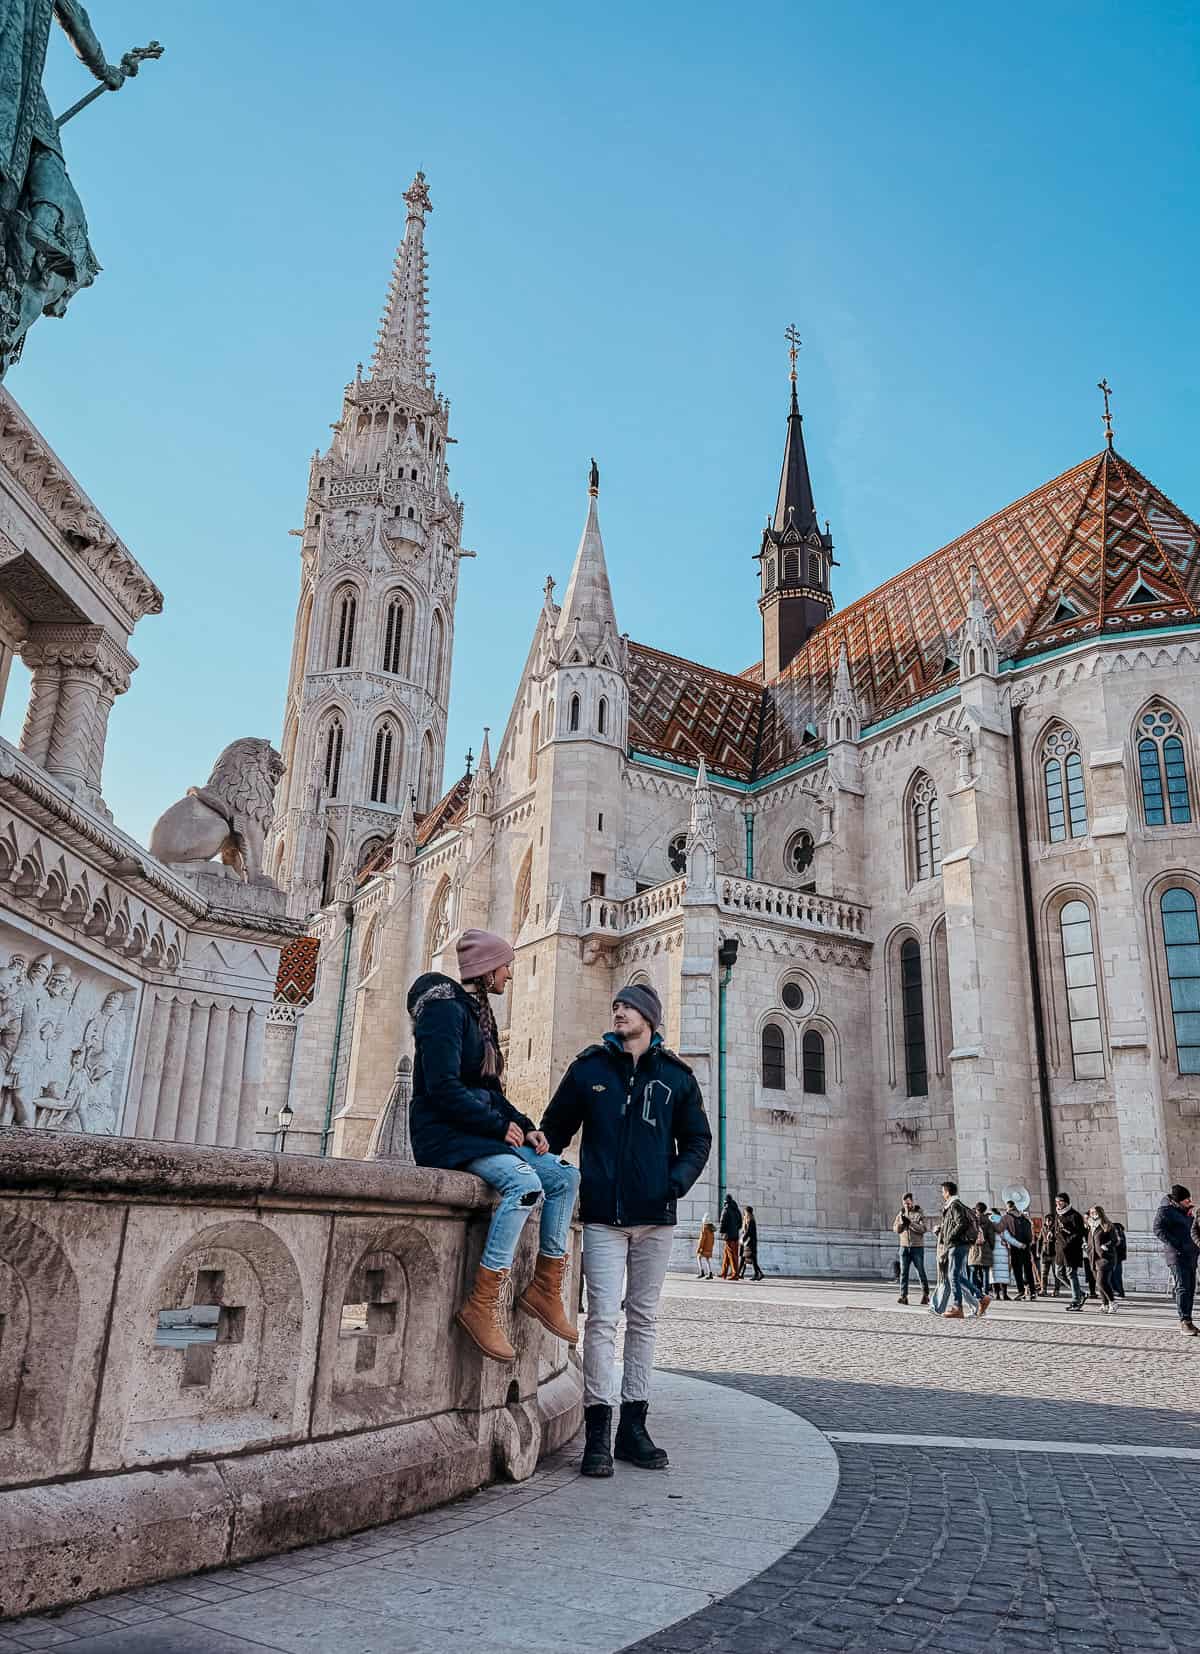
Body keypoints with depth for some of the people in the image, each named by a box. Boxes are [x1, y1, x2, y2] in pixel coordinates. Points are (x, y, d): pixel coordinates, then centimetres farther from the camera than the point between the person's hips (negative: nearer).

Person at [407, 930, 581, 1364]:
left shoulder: (477, 1013, 18)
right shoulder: (446, 1009, -12)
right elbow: (442, 1088, -22)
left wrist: (524, 1127, 5)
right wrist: (500, 1126, -17)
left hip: (481, 1131, 9)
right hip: (445, 1133, -9)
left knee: (564, 1176, -2)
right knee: (524, 1181, -30)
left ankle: (545, 1288, 5)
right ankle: (481, 1306, -26)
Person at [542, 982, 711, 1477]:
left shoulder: (676, 1077, 6)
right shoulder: (588, 1069, 4)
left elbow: (697, 1139, 9)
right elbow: (554, 1128, 9)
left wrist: (676, 1183, -7)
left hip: (655, 1216, 2)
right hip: (603, 1214, -2)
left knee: (643, 1319, 10)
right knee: (603, 1317, -7)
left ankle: (633, 1425, 20)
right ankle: (598, 1430, 2)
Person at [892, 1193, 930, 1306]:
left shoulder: (919, 1213, -1)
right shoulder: (901, 1213, 11)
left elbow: (923, 1229, -14)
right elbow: (895, 1229, 7)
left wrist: (910, 1222, -24)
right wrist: (902, 1222, -12)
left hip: (917, 1247, -3)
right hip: (904, 1246, 3)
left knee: (921, 1272, 4)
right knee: (903, 1272, -3)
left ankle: (925, 1295, 17)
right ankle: (903, 1296, -5)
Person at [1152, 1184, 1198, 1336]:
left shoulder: (1185, 1211, 17)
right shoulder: (1166, 1210, -9)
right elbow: (1158, 1229, -19)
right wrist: (1175, 1243, -22)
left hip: (1190, 1255, 8)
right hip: (1176, 1255, -8)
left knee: (1190, 1289, 10)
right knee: (1182, 1288, -13)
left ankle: (1187, 1321, 18)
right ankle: (1184, 1323, -15)